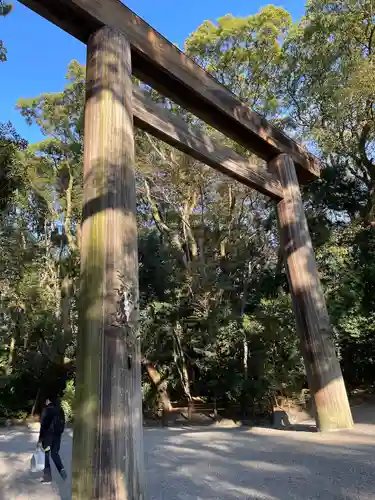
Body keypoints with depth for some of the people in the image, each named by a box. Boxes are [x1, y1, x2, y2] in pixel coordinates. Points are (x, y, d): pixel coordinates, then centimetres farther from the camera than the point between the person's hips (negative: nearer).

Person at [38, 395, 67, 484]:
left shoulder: (47, 410, -13)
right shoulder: (60, 410, 6)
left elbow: (43, 425, -16)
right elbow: (62, 423, 9)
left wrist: (40, 439, -12)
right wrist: (59, 433, 16)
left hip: (48, 435, -6)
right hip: (57, 435, 6)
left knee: (45, 456, 8)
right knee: (55, 454, 20)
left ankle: (47, 478, 13)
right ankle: (62, 469, 5)